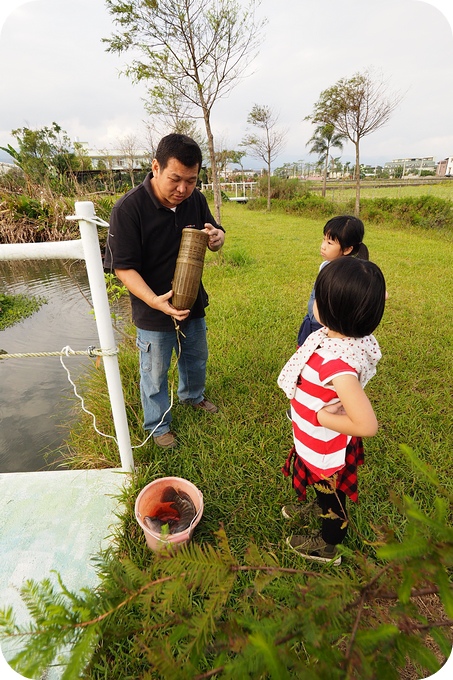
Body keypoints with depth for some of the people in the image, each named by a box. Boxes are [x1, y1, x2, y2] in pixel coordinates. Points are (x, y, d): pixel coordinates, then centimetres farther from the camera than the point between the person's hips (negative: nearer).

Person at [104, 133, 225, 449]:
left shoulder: (196, 199, -7)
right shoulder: (128, 208, -23)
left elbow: (214, 235, 6)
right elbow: (124, 267, -22)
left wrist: (217, 237, -19)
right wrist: (154, 300, -38)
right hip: (153, 311, -5)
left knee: (196, 357, 26)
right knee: (155, 374, 13)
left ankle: (193, 395, 56)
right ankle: (158, 425, 38)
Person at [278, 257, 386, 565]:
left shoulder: (338, 364, -41)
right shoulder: (342, 335, -17)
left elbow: (367, 425, -39)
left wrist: (319, 416, -27)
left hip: (326, 449, -7)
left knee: (330, 493, 23)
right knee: (324, 487, 36)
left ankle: (328, 546, 55)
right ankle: (320, 509, 68)